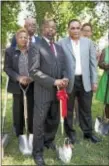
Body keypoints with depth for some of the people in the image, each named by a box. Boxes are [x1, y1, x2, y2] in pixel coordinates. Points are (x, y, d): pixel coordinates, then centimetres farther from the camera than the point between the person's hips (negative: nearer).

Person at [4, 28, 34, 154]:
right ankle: (20, 136, 17)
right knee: (18, 110, 6)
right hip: (17, 85, 0)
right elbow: (7, 68, -1)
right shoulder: (9, 51, 4)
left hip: (32, 84, 1)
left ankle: (31, 134, 17)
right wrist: (18, 78, -15)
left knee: (32, 109, 3)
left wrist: (32, 78, -14)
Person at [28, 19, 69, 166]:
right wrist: (53, 82, -20)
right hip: (43, 91, -6)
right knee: (39, 122, 4)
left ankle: (49, 140, 40)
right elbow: (33, 71, -16)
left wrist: (65, 78, -6)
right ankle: (37, 152, 19)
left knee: (54, 120, 17)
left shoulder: (59, 48, 15)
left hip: (58, 91, 6)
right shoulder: (36, 47, -8)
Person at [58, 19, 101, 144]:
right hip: (69, 81, -2)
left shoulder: (88, 42, 6)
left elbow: (93, 62, 6)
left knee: (86, 109, 12)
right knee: (68, 109, 11)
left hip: (85, 81, 2)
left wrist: (94, 81, 2)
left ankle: (88, 132, 27)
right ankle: (70, 133, 27)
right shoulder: (62, 43, -2)